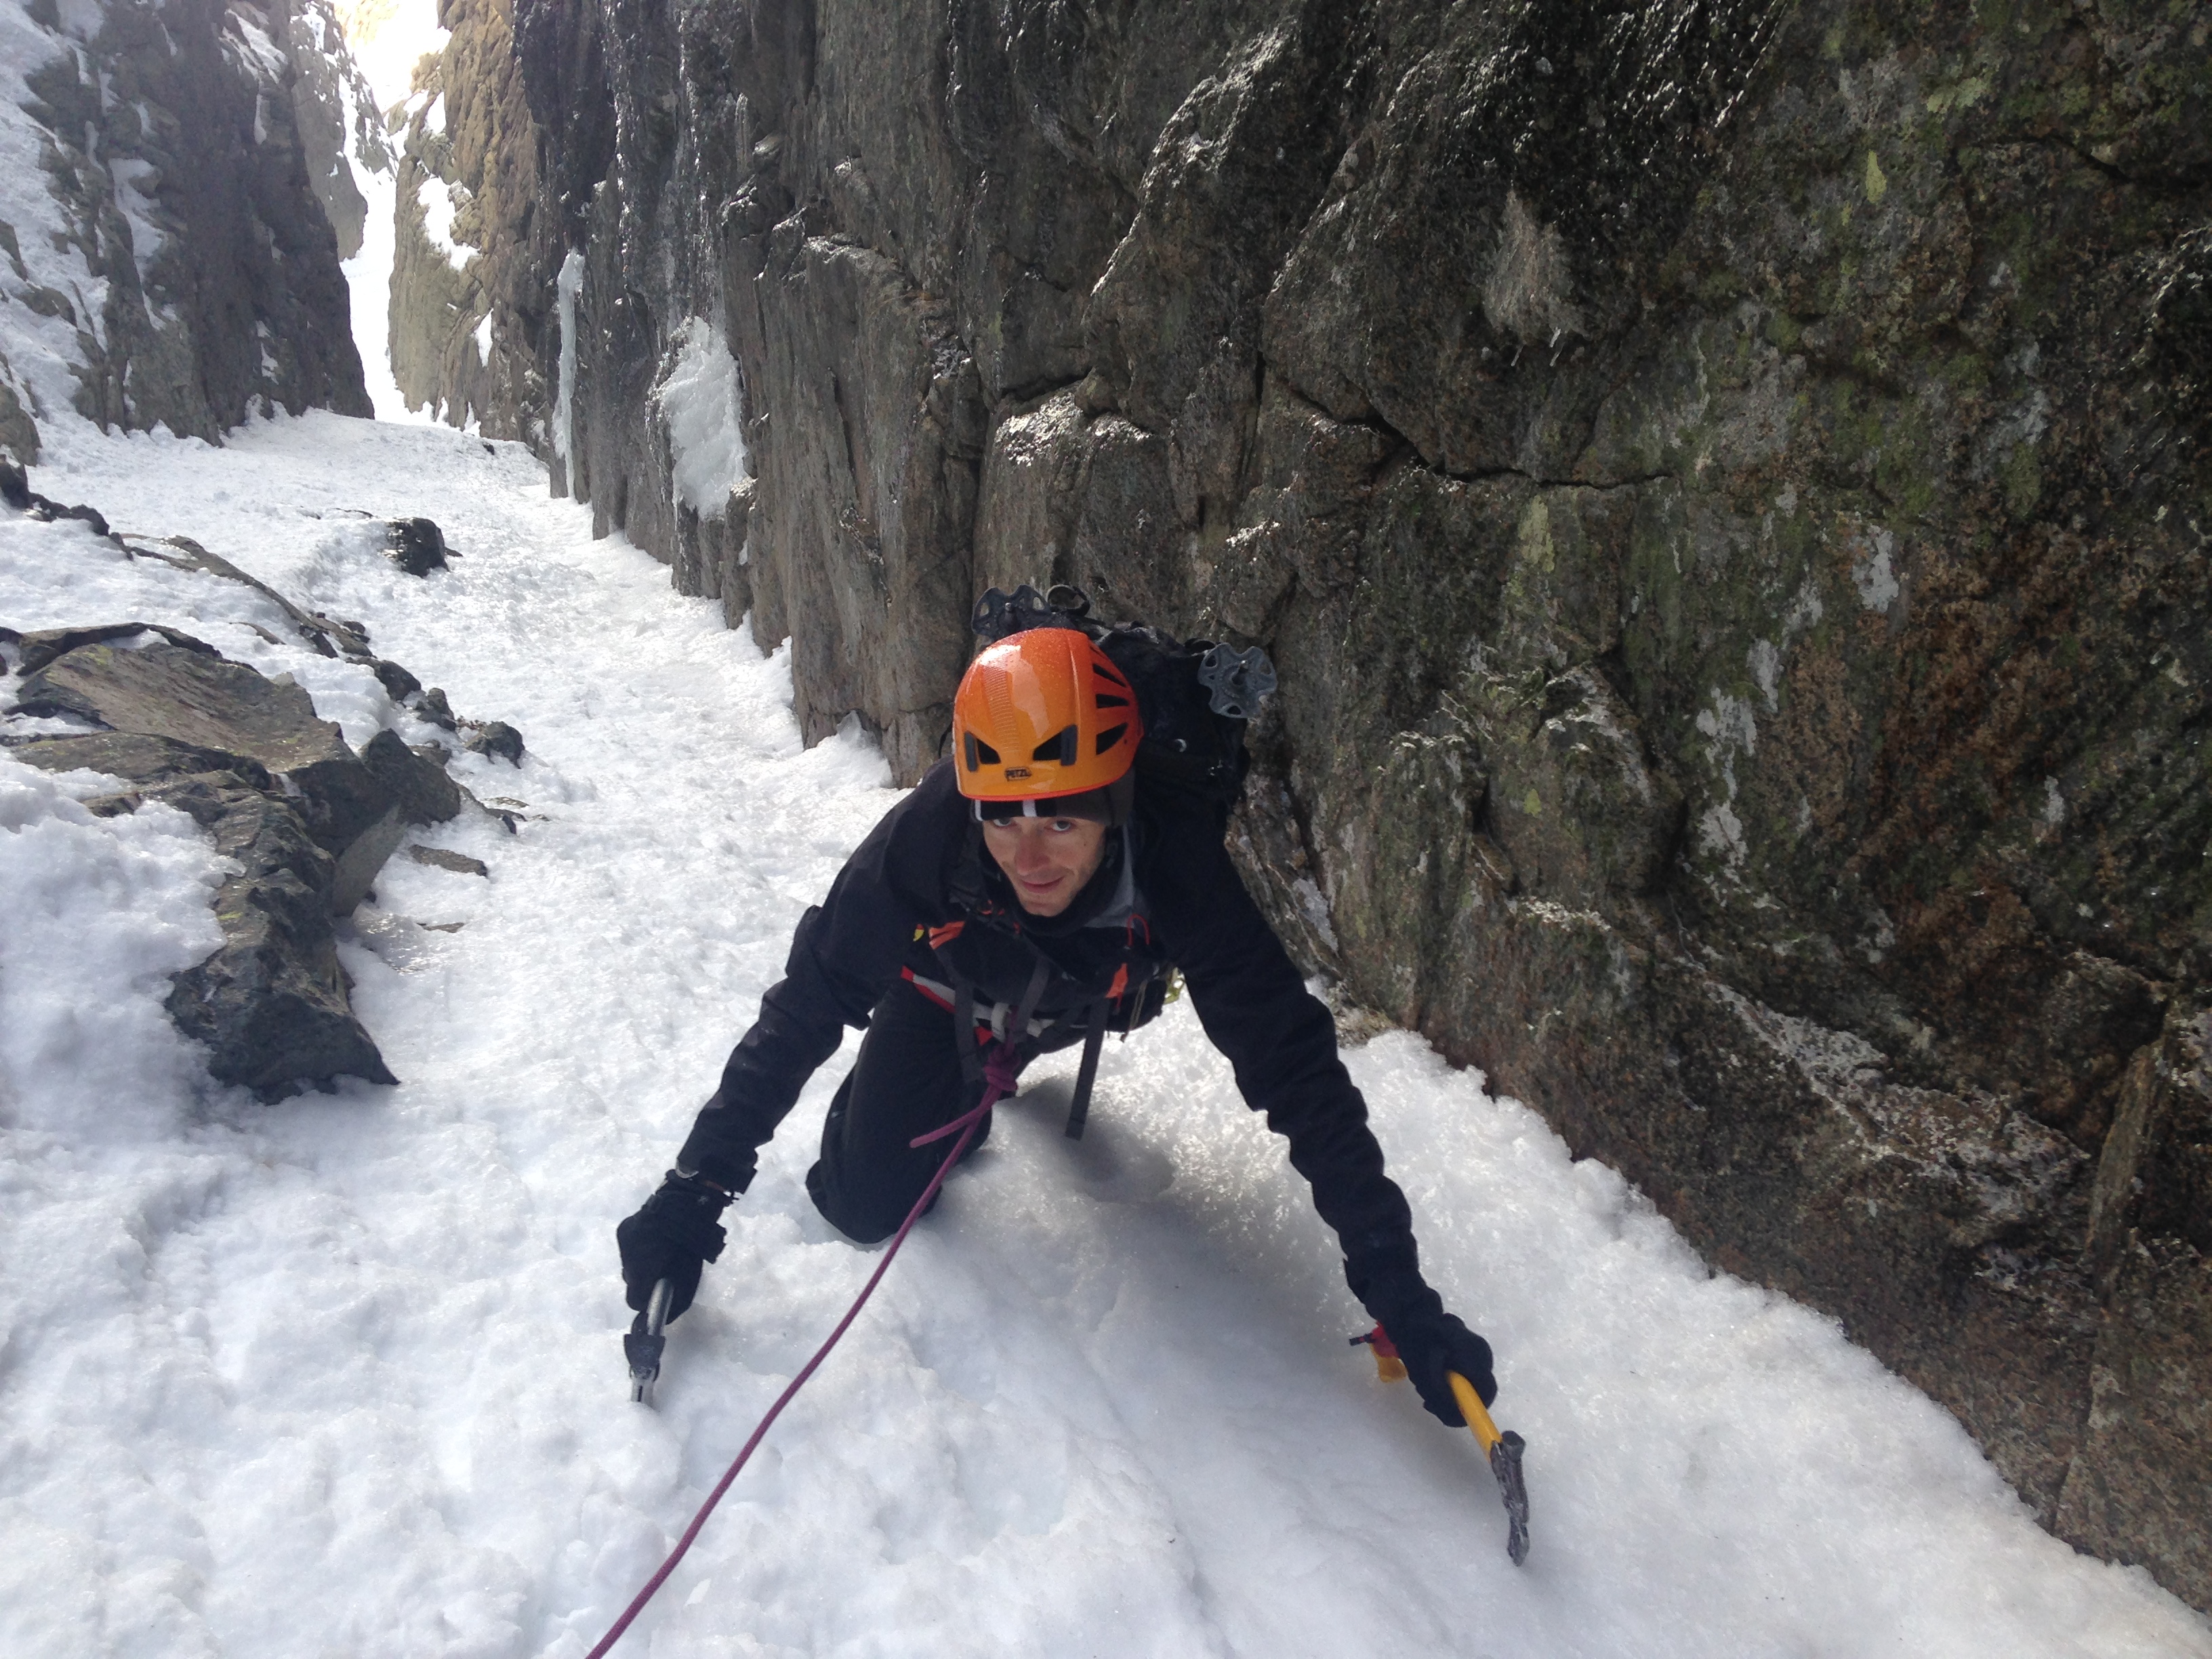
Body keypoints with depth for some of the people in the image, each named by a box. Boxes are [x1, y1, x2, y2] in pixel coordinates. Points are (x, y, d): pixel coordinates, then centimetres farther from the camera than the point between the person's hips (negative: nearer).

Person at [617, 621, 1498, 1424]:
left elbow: (1294, 1062, -39)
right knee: (864, 1207, -3)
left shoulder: (1177, 863, -42)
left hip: (1079, 1005, 1)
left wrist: (1397, 1289, -40)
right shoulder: (920, 842, -42)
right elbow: (802, 1012, -30)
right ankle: (970, 1086, 23)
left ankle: (1008, 1061, 38)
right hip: (946, 992, 0)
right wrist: (692, 1194, -34)